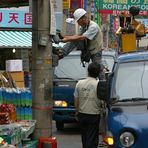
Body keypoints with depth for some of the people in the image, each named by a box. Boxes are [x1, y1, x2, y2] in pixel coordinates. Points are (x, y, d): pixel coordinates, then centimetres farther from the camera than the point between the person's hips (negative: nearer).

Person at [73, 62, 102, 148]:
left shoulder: (80, 83, -2)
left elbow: (76, 100, 5)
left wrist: (77, 112, 17)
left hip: (82, 114, 4)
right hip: (94, 115, -4)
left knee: (84, 137, 19)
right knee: (92, 138, -2)